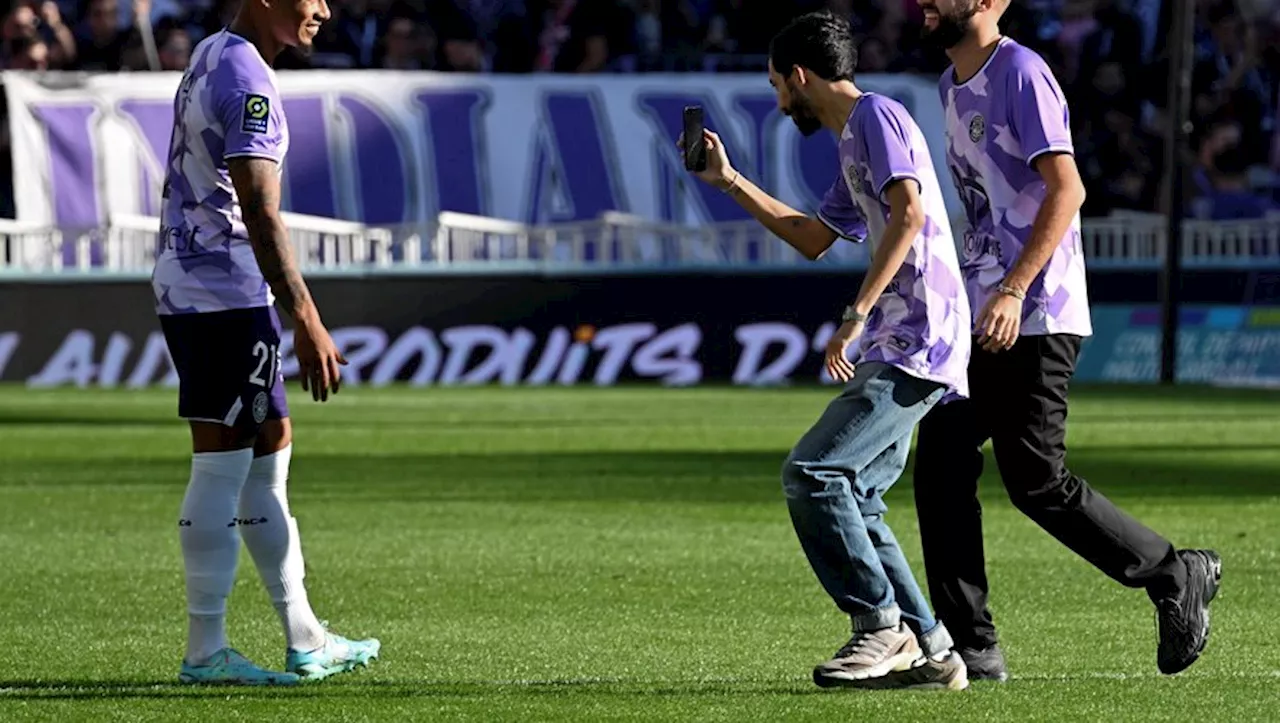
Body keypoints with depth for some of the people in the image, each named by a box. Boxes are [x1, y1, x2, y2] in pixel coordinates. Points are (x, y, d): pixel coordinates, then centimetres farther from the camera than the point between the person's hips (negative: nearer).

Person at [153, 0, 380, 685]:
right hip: (226, 295, -10)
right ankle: (205, 652, 0)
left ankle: (305, 639, 19)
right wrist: (307, 324, -24)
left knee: (269, 449, 14)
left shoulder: (209, 56, 14)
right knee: (222, 468, -4)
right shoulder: (247, 82, -17)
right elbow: (260, 214, -23)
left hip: (181, 287, 10)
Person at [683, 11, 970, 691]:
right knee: (854, 504, 9)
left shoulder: (877, 116, -7)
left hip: (917, 342, -10)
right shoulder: (851, 145, 24)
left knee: (812, 472, -16)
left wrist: (855, 317, -25)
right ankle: (928, 652, 10)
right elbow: (813, 239, 38)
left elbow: (908, 213, -22)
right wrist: (729, 182, 37)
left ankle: (882, 627, -10)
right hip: (893, 351, 10)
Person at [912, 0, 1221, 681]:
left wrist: (1014, 290, -28)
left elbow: (1066, 190, -21)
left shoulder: (1021, 73, -12)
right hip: (976, 318, 9)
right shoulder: (953, 85, 17)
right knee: (939, 465, 2)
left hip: (1033, 319, -9)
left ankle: (1175, 575, 9)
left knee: (1036, 483, -8)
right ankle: (970, 650, 5)